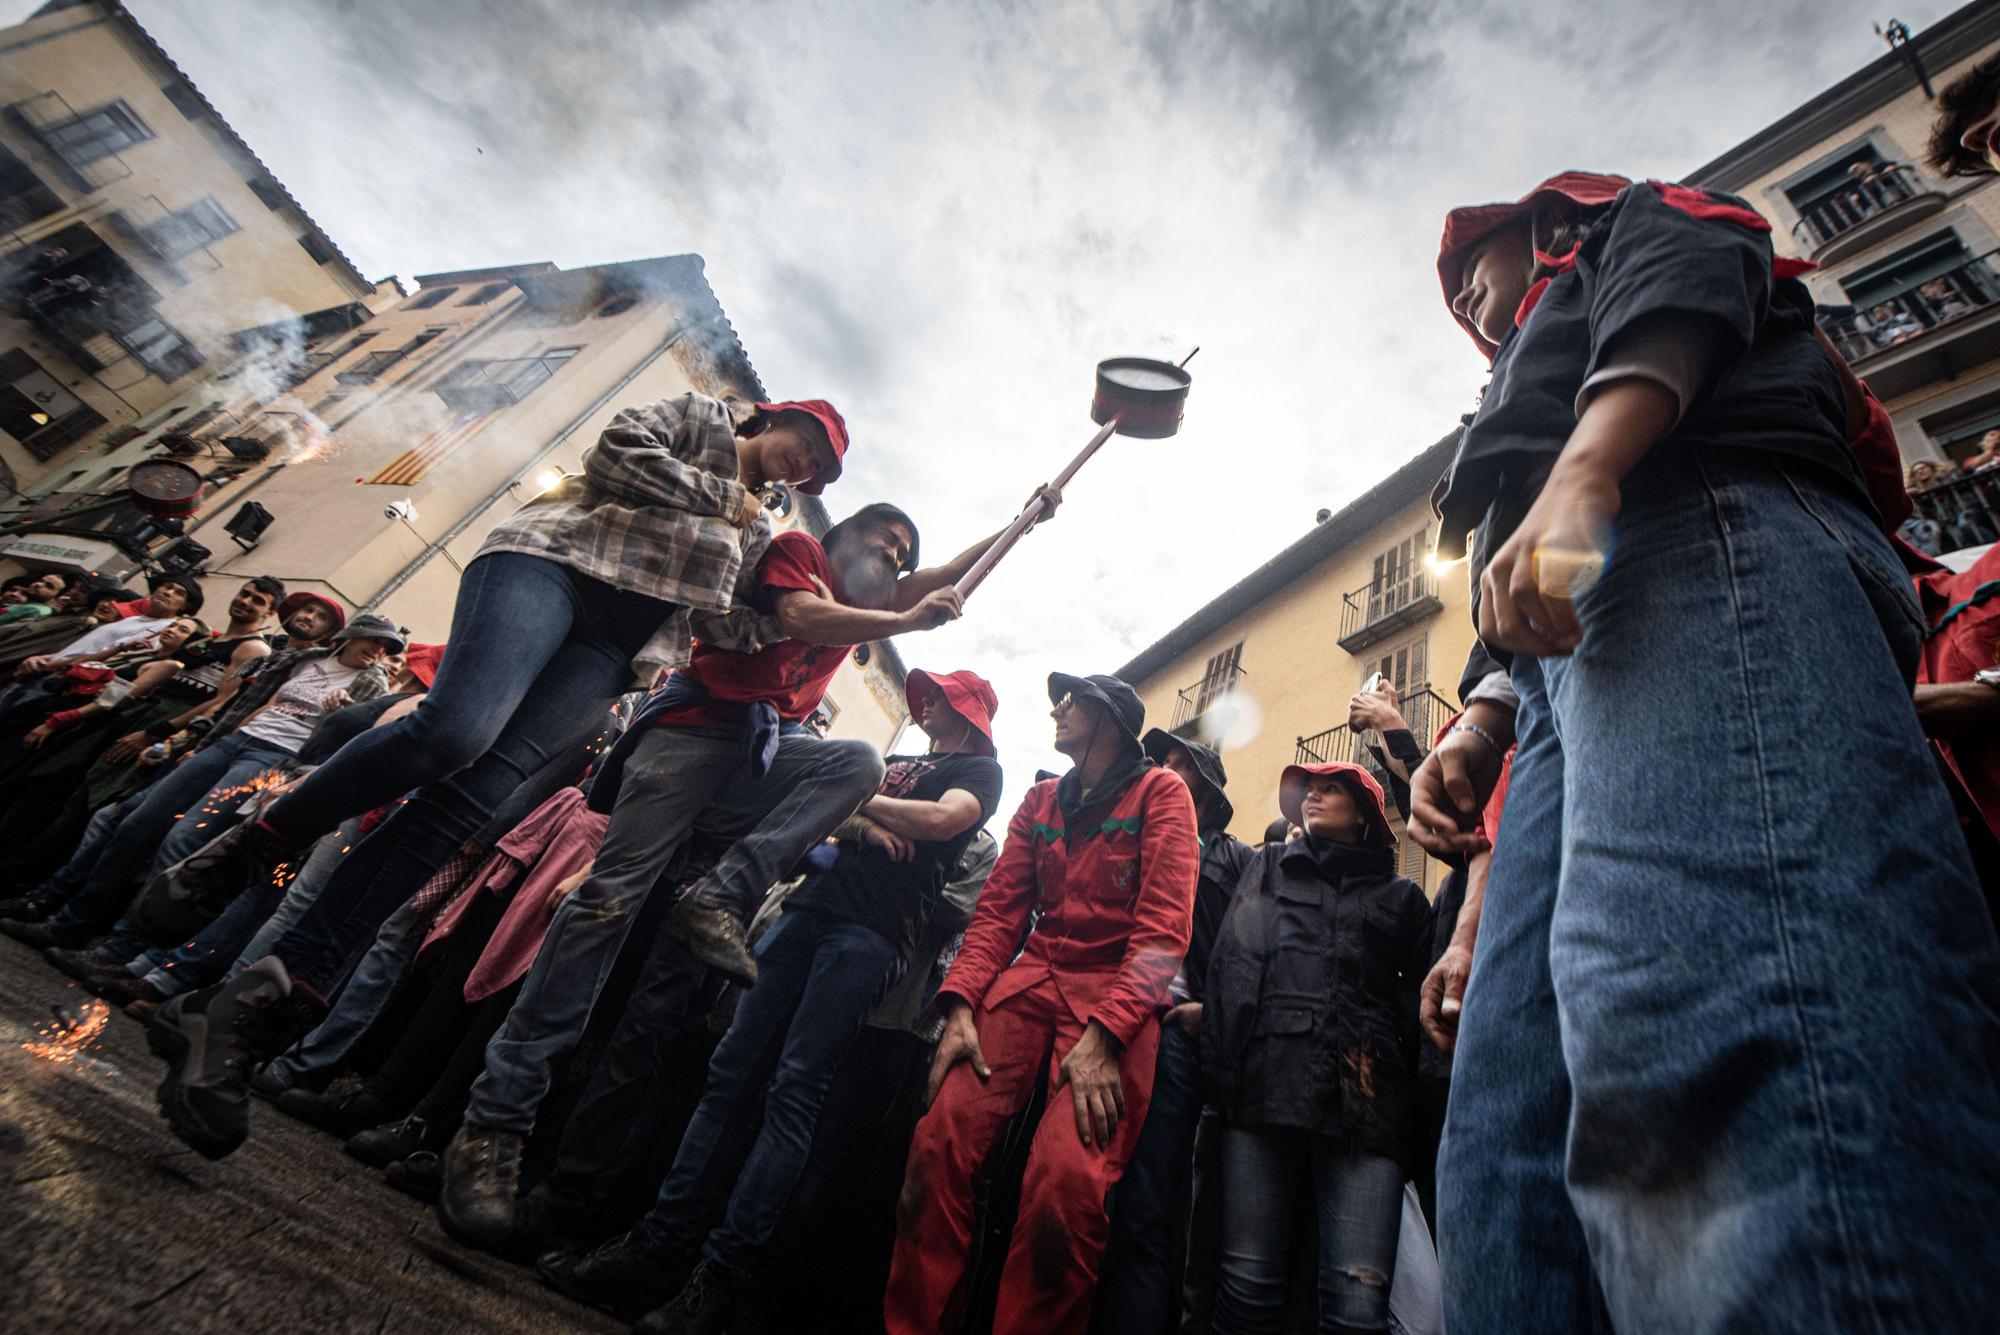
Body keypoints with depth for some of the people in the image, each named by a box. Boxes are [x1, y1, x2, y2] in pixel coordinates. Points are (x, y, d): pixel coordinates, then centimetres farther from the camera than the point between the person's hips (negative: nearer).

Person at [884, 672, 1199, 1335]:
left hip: (1115, 996, -4)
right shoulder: (1040, 800, 20)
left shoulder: (1161, 791, 4)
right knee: (938, 1141, -15)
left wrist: (1103, 1035, -18)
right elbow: (999, 910, 12)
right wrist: (961, 1006, -4)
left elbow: (1164, 927, -7)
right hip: (1028, 982, 4)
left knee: (1066, 1178, -24)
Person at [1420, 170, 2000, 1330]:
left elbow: (1683, 291, 2)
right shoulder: (1533, 384, 44)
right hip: (1573, 659, 8)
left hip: (1694, 535, -7)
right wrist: (1482, 730, 15)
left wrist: (1581, 473, -17)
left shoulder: (1630, 220, 30)